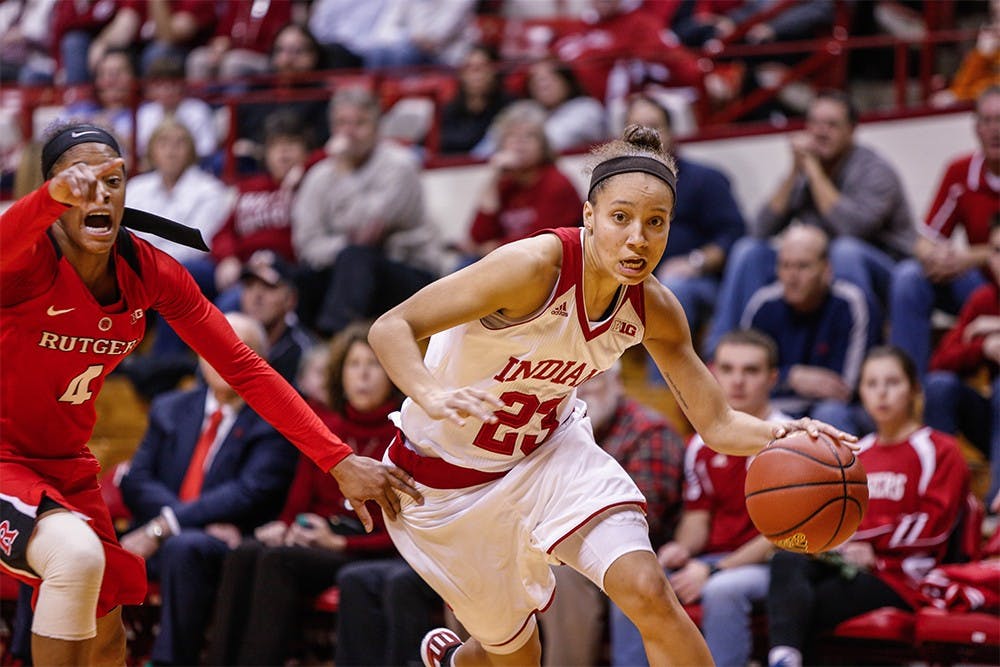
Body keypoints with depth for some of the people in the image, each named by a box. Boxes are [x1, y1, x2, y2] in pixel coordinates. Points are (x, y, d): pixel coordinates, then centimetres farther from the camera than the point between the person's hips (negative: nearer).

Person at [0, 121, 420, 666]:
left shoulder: (151, 274, -8)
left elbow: (244, 369, -5)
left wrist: (339, 461, -13)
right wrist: (53, 195, -73)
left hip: (64, 462, 7)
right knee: (78, 554, -34)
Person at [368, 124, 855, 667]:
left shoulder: (654, 310, -13)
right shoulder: (536, 266, -31)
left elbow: (716, 424, -5)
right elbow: (391, 327, -31)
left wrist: (780, 435, -27)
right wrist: (432, 396, -51)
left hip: (549, 450, 4)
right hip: (447, 477, -4)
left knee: (648, 592, -19)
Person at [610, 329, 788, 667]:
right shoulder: (702, 445, 13)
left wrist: (714, 571, -16)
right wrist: (682, 548, -7)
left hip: (767, 564, -6)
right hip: (710, 561, 6)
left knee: (722, 590, -38)